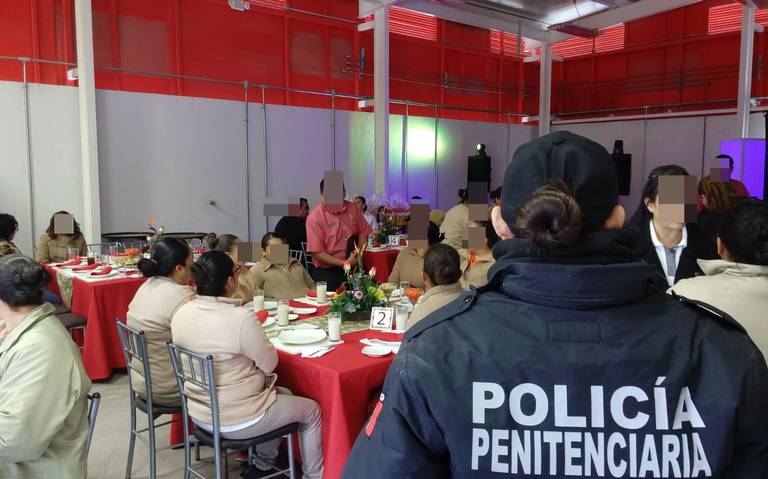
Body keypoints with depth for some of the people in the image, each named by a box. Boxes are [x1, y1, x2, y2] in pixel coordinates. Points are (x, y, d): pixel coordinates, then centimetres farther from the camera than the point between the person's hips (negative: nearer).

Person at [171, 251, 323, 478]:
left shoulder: (181, 313, -7)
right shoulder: (241, 318, -28)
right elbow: (270, 364, -14)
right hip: (237, 421, -7)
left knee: (283, 394, 29)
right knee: (312, 410, 16)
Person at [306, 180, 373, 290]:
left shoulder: (352, 208, 3)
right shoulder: (314, 217, -12)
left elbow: (363, 233, 10)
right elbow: (316, 253, -15)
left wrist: (358, 255, -7)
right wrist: (344, 263, -16)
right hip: (327, 273, -4)